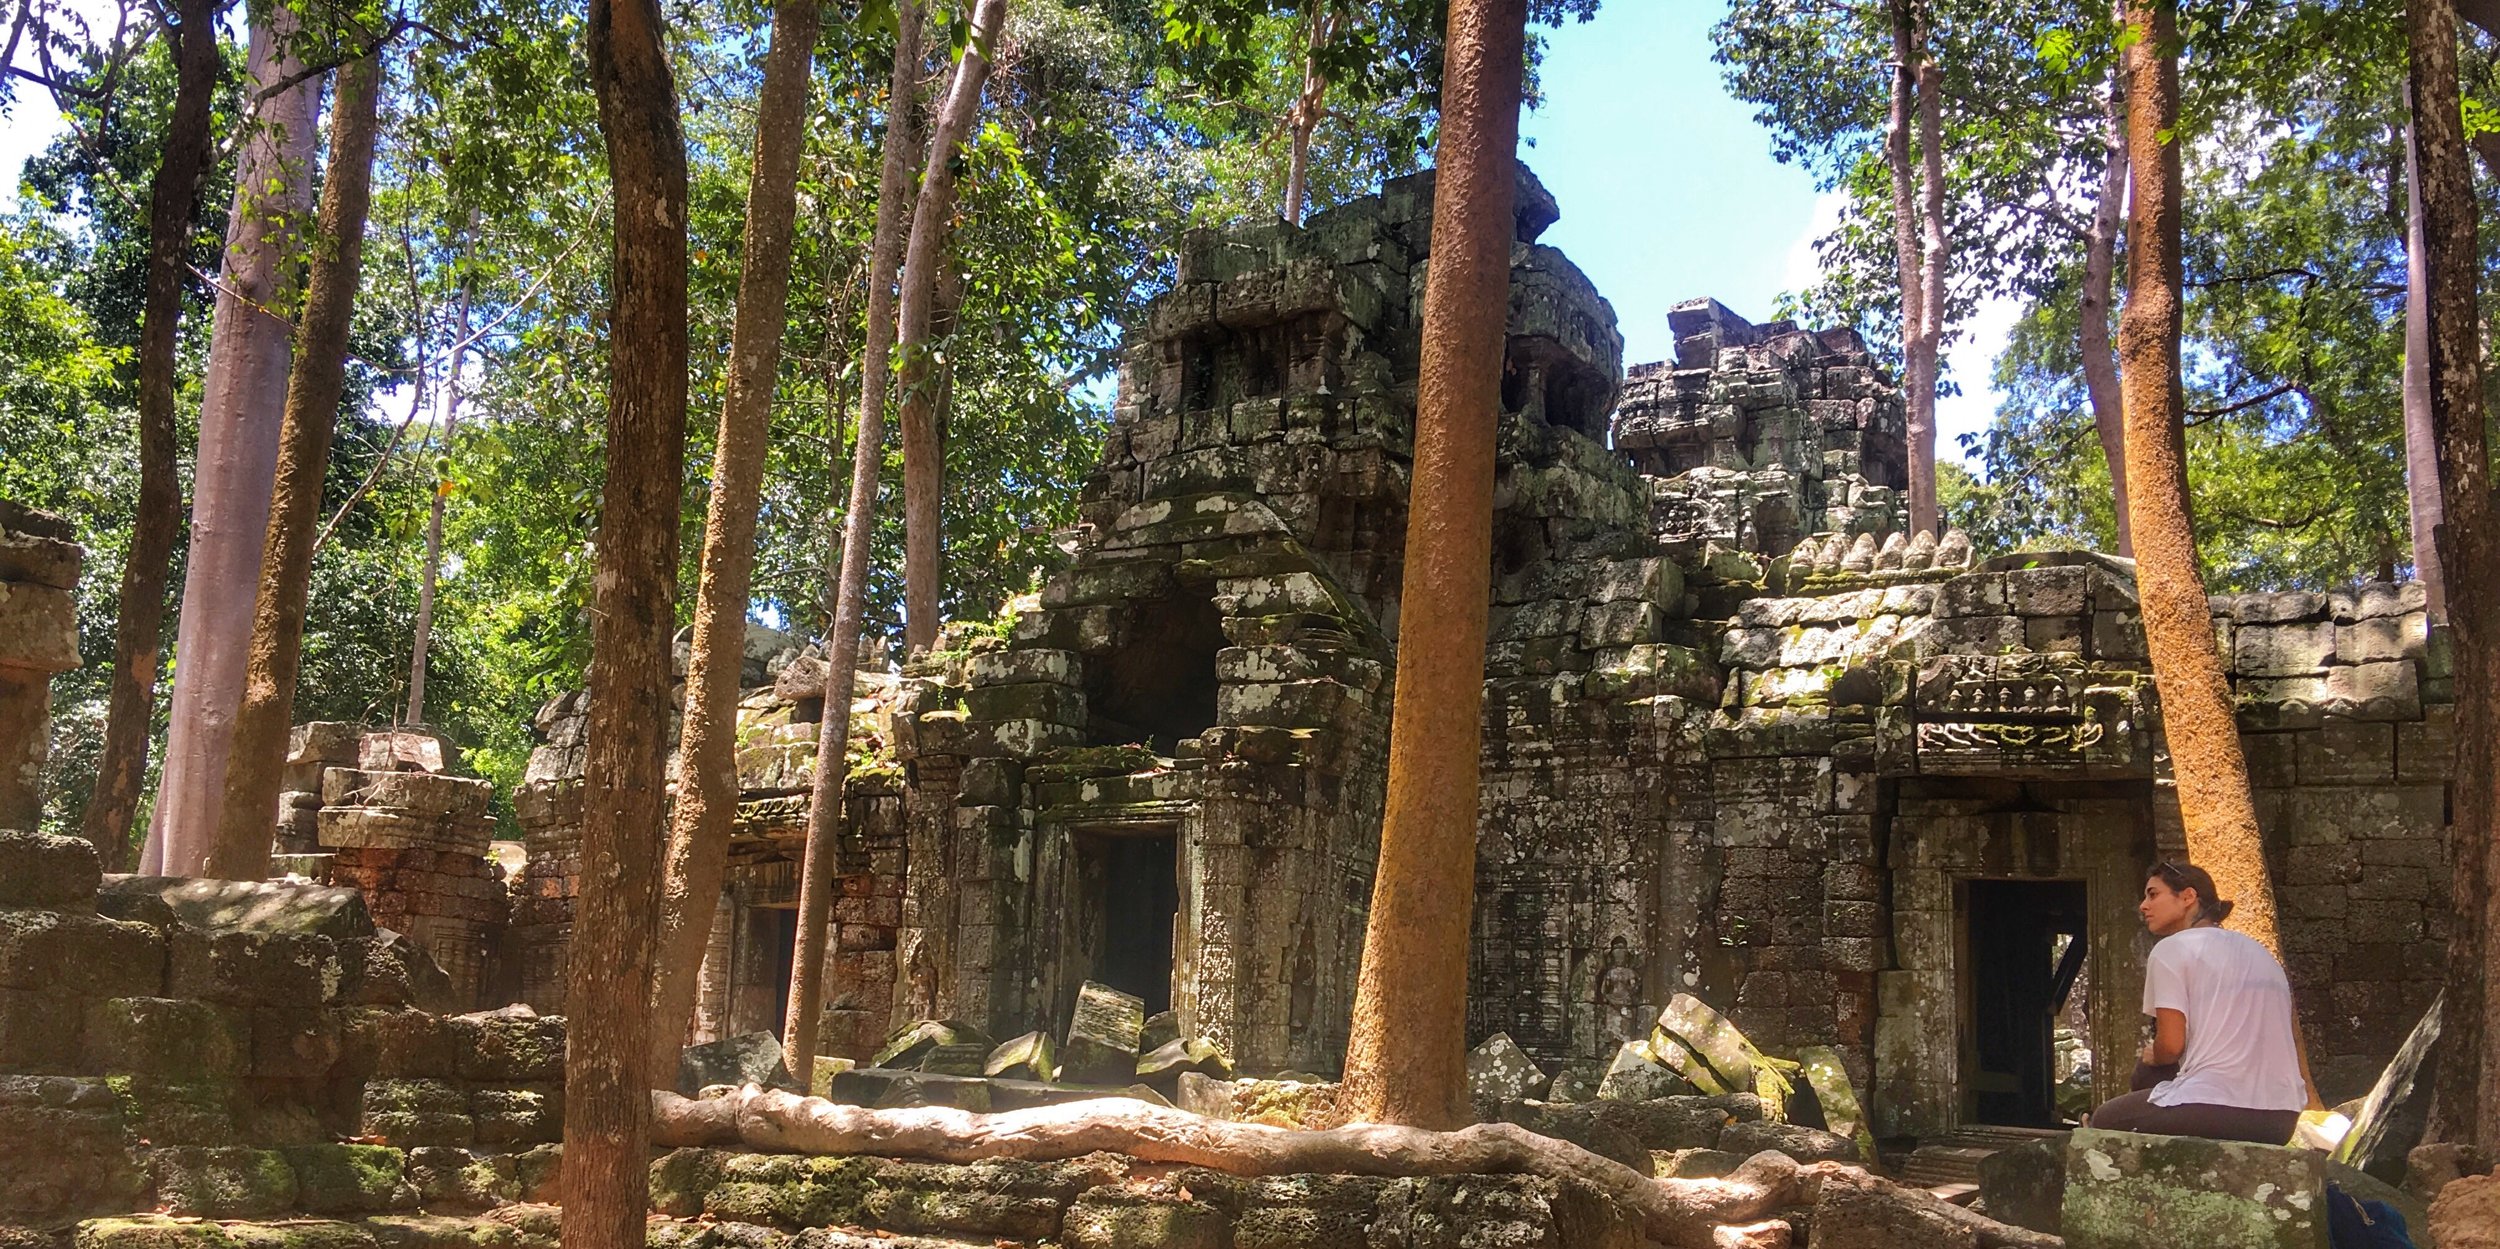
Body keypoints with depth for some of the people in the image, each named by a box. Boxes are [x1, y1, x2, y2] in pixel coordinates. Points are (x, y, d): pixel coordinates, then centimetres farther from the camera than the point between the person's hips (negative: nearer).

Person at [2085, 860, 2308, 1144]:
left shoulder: (2172, 948, 0)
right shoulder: (2259, 950, 22)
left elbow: (2171, 1044, -9)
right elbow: (2291, 1040, 20)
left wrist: (2152, 1056, 16)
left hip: (2214, 1110, -7)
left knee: (2105, 1120, 17)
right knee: (2147, 1074, 29)